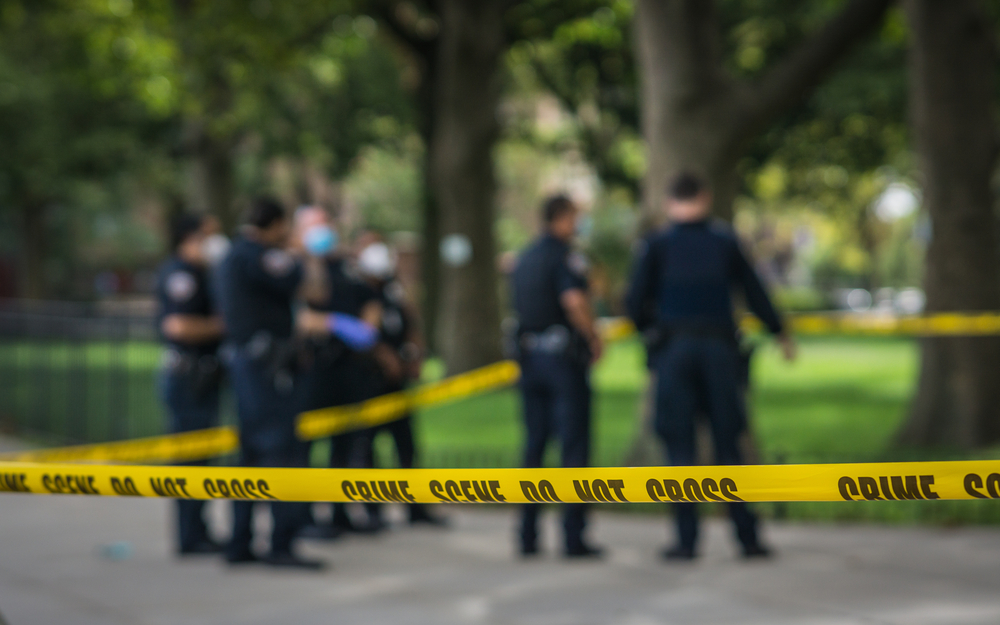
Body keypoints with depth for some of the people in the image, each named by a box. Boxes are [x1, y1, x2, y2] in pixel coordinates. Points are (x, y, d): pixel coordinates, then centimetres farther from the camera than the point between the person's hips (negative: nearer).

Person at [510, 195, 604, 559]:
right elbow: (575, 301, -25)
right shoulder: (562, 255, -11)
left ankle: (528, 535, 11)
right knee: (574, 444, -3)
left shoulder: (525, 259, 14)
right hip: (564, 355, -7)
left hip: (530, 355, 7)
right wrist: (594, 339, -14)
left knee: (534, 444, 12)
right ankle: (573, 538, -4)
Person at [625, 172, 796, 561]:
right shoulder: (725, 242, 4)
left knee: (680, 446, 2)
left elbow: (636, 304, -5)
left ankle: (686, 540, 0)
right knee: (728, 444, 7)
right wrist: (780, 334, 24)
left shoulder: (656, 246, 0)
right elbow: (754, 293, 10)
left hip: (672, 350, -1)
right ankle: (748, 537, 7)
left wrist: (650, 326, 16)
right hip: (719, 350, 1)